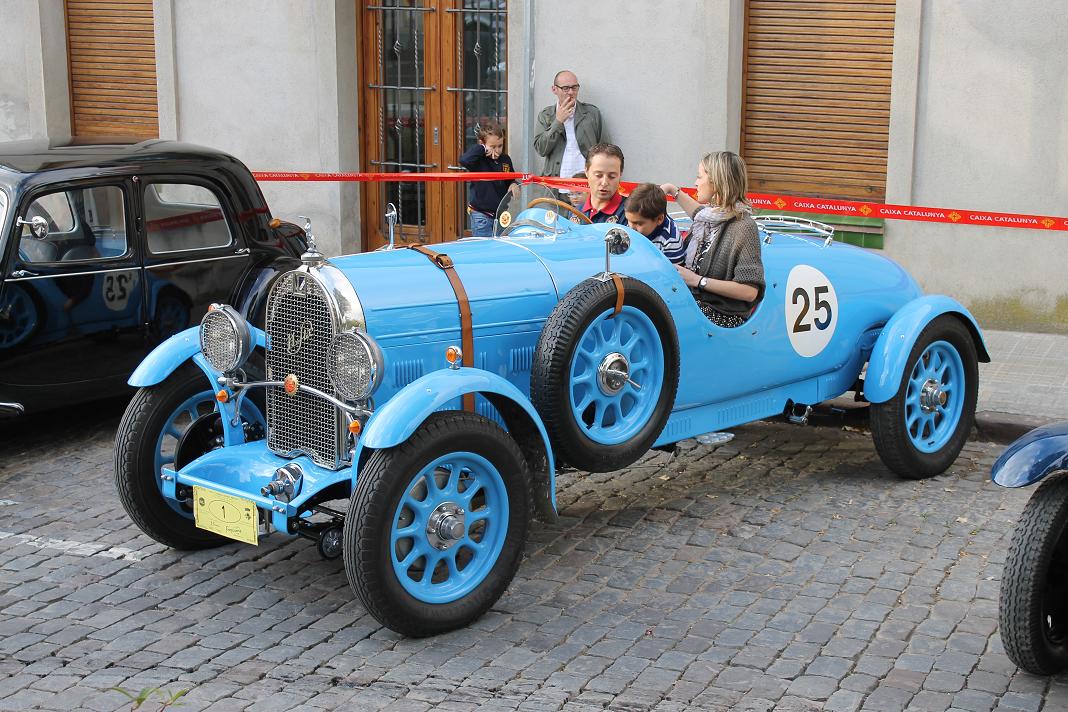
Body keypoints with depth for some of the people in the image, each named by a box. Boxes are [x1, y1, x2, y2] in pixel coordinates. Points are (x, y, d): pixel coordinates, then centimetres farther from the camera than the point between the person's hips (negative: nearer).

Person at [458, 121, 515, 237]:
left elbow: (510, 180, 21)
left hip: (500, 212, 6)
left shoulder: (505, 159, 6)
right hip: (481, 214, -6)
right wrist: (482, 149, -26)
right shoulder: (479, 160, -11)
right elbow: (464, 160, -33)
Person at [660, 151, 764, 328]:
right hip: (694, 302, 8)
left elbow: (750, 291, -20)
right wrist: (673, 191, 36)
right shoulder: (710, 214, 9)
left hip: (722, 315, -8)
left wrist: (698, 280, -18)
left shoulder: (743, 227, -15)